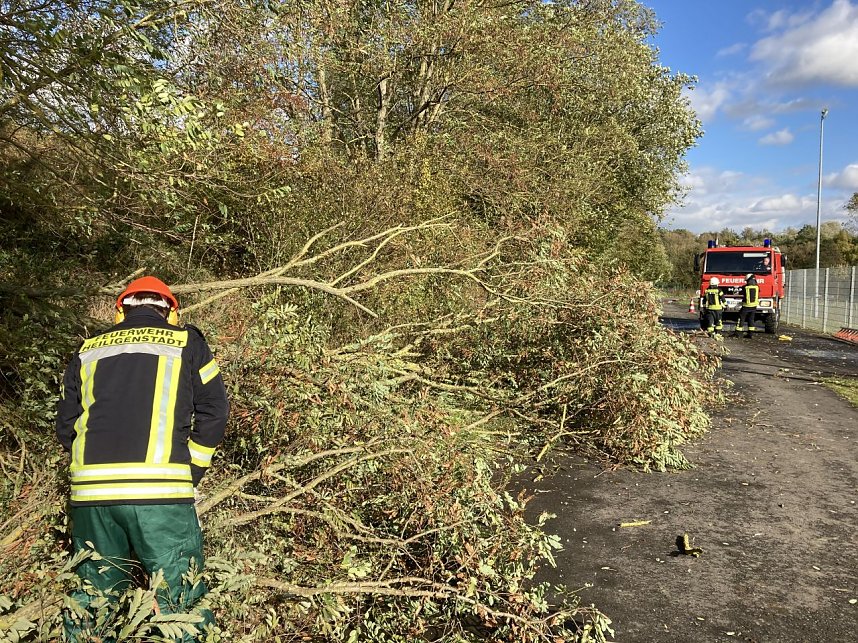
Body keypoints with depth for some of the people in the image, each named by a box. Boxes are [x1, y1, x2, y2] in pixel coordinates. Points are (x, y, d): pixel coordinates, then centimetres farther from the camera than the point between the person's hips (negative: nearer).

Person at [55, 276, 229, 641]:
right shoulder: (187, 342, 10)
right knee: (177, 602, 5)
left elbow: (65, 426, 18)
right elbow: (213, 412, 4)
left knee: (96, 592, 19)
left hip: (90, 490, 4)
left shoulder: (89, 351, 19)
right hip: (161, 491, -4)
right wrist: (190, 474, 11)